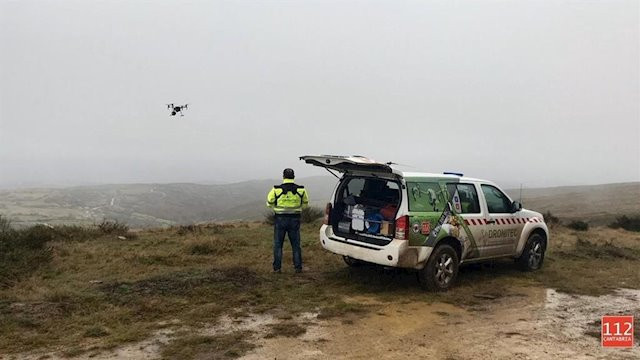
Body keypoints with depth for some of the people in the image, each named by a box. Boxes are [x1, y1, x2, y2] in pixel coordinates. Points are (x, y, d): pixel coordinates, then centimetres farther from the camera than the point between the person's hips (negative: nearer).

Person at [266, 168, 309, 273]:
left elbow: (269, 203, 2)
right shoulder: (301, 190, -3)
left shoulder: (276, 189, -9)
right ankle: (298, 267, 13)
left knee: (278, 244, 10)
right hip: (294, 220, 2)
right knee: (296, 244, 12)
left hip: (280, 220, -1)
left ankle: (277, 267, 10)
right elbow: (305, 203, 10)